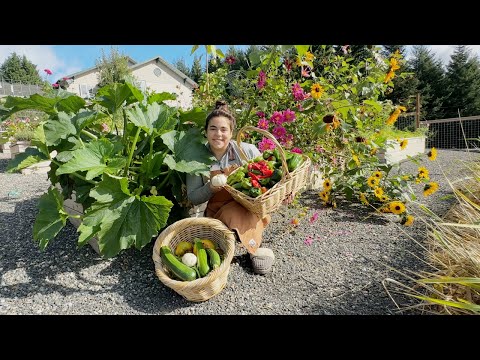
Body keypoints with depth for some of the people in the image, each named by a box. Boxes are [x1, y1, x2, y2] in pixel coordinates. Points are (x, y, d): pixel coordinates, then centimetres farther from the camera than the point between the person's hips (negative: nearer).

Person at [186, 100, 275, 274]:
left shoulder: (247, 151, -9)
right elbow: (193, 198, 0)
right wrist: (210, 188, -21)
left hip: (249, 210, -1)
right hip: (217, 212, 2)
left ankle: (254, 248, -9)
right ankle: (255, 248, -2)